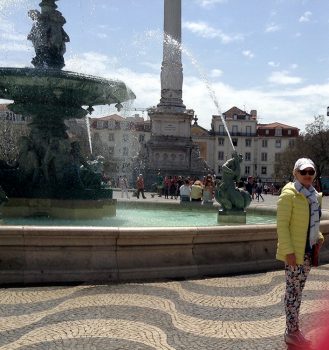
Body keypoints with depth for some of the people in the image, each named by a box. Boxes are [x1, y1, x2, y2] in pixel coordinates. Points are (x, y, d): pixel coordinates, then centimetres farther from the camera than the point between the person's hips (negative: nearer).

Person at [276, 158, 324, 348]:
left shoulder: (314, 195, 10)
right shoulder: (289, 194, -14)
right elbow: (282, 224, -17)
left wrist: (319, 238, 6)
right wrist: (288, 251, -21)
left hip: (308, 250, 7)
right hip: (294, 251, -7)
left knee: (298, 290, 15)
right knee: (293, 291, 0)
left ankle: (294, 328, 26)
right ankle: (292, 333, 11)